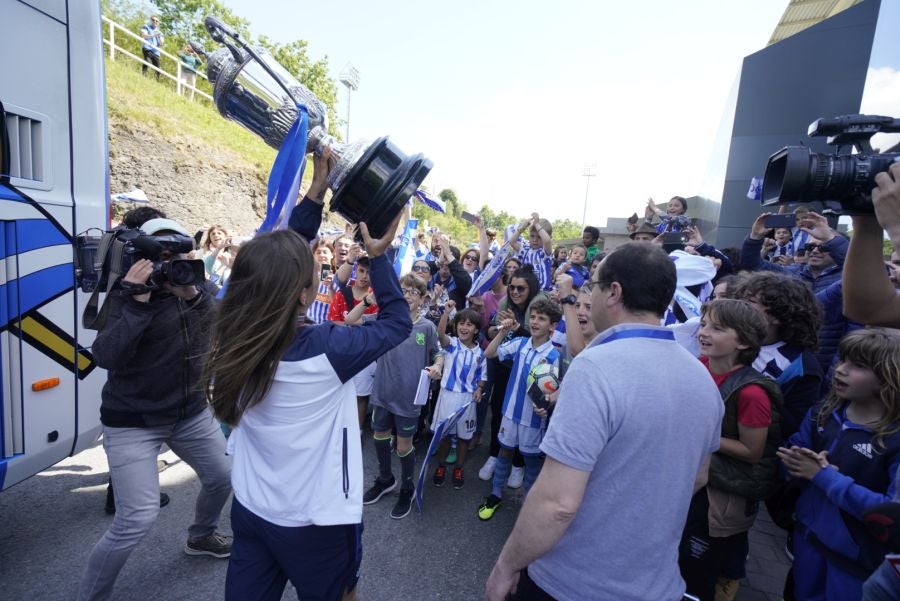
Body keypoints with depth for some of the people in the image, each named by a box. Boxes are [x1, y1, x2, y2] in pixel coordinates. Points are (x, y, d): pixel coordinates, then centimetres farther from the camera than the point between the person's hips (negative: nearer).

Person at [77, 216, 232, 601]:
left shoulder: (197, 287, -1)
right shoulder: (128, 294, -13)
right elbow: (105, 357, -24)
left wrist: (194, 296, -31)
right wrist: (138, 303, -33)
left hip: (191, 412, 5)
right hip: (132, 421, -5)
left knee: (223, 477, 17)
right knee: (137, 519, -10)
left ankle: (200, 537, 46)